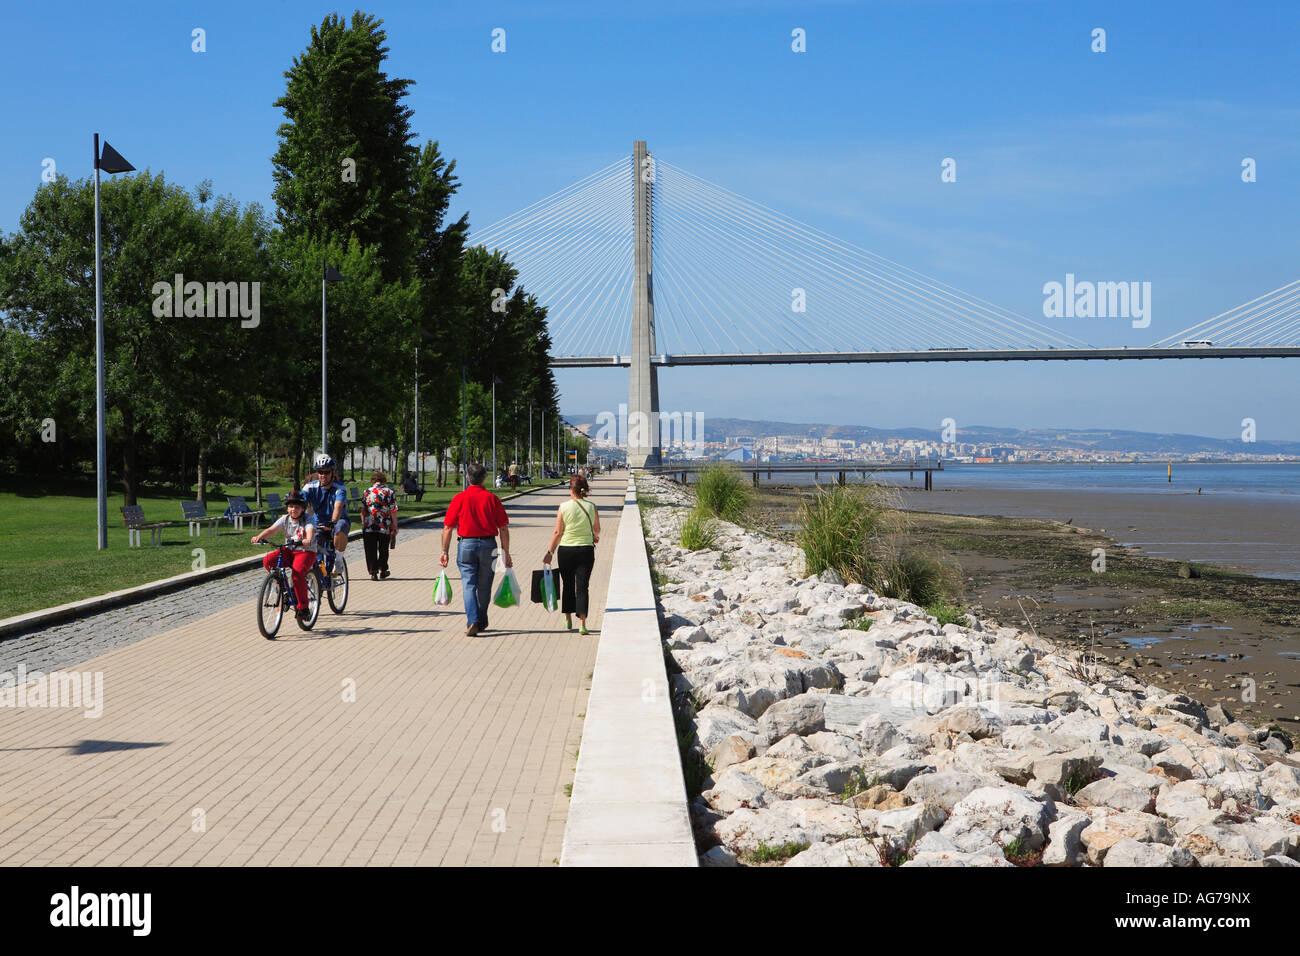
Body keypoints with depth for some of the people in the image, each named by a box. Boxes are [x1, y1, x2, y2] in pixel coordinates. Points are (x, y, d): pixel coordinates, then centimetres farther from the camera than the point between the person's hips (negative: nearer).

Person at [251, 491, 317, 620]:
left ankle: (303, 607, -15)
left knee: (297, 574, -30)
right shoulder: (285, 519, 2)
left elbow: (310, 536, -26)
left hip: (306, 551, -5)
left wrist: (306, 541, -49)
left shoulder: (308, 518, -9)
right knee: (267, 561, -19)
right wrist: (259, 537, -32)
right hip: (289, 551, 5)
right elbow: (271, 529, -13)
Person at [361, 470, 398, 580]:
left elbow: (362, 511, 4)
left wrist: (363, 524, 14)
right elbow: (393, 512, -3)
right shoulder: (389, 492, -1)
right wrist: (395, 527, 4)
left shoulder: (367, 492, 2)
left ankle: (373, 572, -4)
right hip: (385, 527, 0)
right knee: (383, 550, 16)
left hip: (369, 527, 0)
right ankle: (382, 570, 26)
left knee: (371, 551, 4)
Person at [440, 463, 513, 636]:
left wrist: (444, 552, 5)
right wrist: (506, 553, 6)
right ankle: (482, 623, 25)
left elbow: (447, 528, -2)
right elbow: (503, 529, -1)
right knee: (484, 587, 13)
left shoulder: (459, 499, -1)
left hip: (466, 544, -1)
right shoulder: (492, 498, 0)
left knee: (469, 585, -2)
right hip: (488, 545, 1)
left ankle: (473, 621, -19)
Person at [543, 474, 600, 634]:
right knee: (582, 587, 1)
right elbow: (597, 530, 10)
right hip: (586, 549, 0)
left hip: (566, 550, 0)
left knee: (567, 585, 16)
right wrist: (594, 536, 33)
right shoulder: (591, 507, -4)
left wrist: (550, 552, 3)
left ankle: (568, 619, 27)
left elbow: (557, 532, -6)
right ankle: (582, 623, -10)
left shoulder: (564, 507, -8)